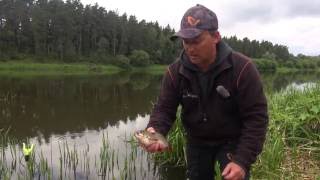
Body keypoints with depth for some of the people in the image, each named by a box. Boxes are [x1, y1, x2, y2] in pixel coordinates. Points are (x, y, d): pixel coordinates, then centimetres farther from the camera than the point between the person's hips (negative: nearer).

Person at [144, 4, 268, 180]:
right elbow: (164, 108, -11)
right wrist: (154, 130, -34)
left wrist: (242, 160, -28)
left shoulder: (242, 68, -24)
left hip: (233, 141, -3)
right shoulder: (175, 71, -14)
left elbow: (256, 118, -22)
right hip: (196, 142, 4)